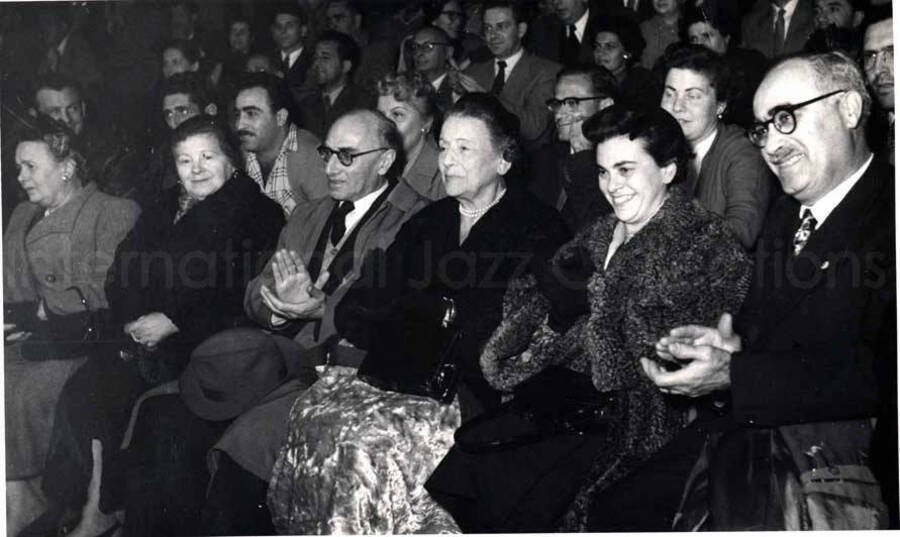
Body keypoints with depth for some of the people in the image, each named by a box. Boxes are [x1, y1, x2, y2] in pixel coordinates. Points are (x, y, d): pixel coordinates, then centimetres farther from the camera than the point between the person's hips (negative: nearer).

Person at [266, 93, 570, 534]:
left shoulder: (537, 229, 2)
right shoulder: (427, 221, 19)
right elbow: (356, 315, 10)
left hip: (473, 398, -5)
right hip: (402, 383, 5)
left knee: (374, 443, -24)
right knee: (316, 413, -17)